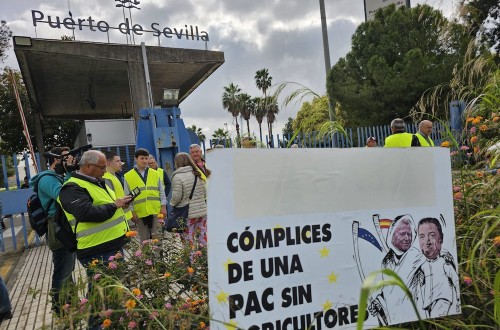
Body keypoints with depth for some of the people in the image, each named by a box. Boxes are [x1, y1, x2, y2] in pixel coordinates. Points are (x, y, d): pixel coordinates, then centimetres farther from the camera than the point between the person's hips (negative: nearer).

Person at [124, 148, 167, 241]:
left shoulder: (155, 173, 6)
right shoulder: (128, 176, 1)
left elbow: (161, 191, 8)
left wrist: (163, 206, 1)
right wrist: (131, 211, -3)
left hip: (156, 211, 1)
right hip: (140, 213, -1)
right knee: (144, 240, 10)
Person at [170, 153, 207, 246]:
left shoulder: (177, 177, -11)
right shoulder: (197, 174, 9)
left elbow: (177, 196, -12)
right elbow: (205, 193, 11)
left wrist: (172, 203, 7)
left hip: (188, 214, -6)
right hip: (202, 211, 6)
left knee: (188, 241, 0)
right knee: (203, 237, 11)